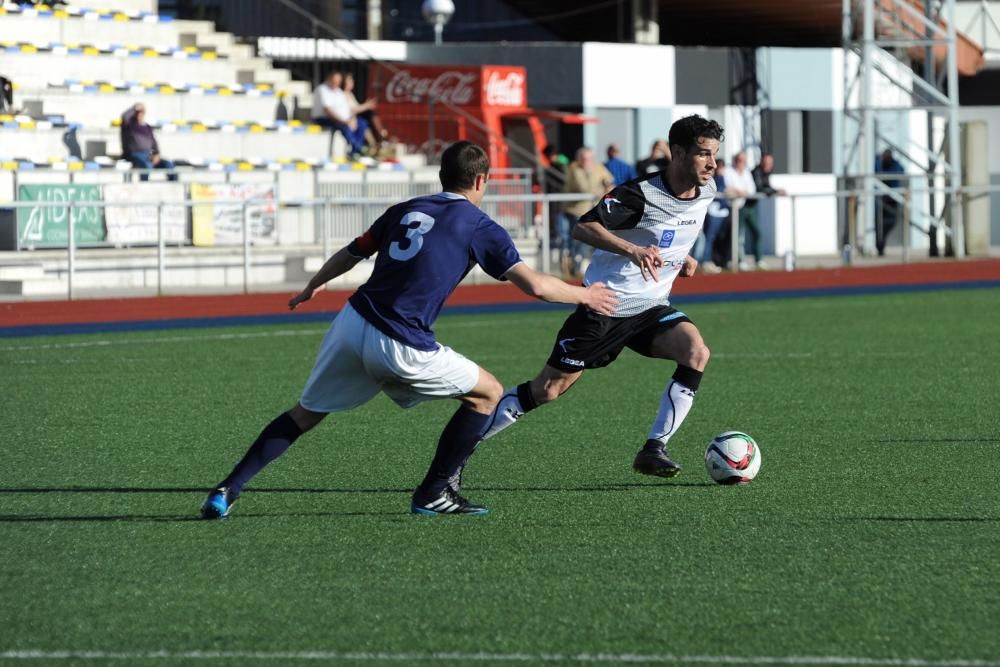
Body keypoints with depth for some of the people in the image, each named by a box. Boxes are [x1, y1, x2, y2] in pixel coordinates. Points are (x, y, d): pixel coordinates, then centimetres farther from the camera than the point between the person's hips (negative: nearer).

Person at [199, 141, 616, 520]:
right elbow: (535, 286, -4)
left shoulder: (405, 211, 16)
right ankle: (433, 494, 15)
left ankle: (227, 492, 10)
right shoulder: (478, 227, 2)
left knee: (305, 415, 21)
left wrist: (312, 287, 45)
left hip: (353, 324, 5)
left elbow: (350, 254, 27)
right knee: (487, 393, 14)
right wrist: (583, 296, 14)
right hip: (400, 347, -5)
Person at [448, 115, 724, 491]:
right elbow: (583, 228, -32)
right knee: (546, 390, -2)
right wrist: (633, 250, -45)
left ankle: (654, 449, -14)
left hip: (651, 309, 6)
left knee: (696, 352, -22)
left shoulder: (706, 192, 2)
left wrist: (683, 259, 7)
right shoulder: (641, 194, -21)